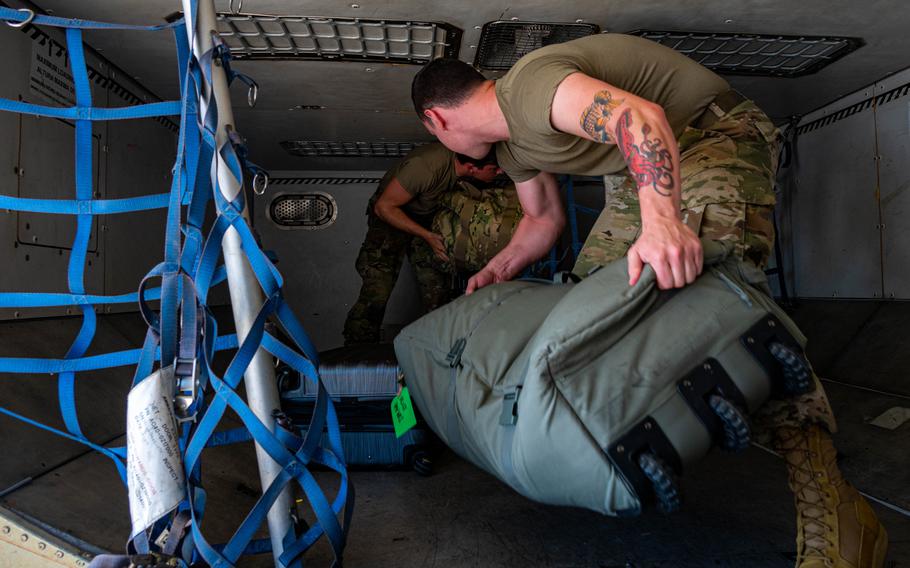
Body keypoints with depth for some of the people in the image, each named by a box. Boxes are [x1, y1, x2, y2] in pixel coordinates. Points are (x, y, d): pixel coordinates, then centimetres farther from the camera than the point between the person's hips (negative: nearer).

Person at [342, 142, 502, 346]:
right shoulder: (425, 167, -37)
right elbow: (384, 207, -24)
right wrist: (427, 236, -27)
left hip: (429, 217, 6)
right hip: (391, 215, -5)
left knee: (438, 294, -7)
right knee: (376, 292, -17)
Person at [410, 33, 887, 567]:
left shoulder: (527, 83, -24)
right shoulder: (511, 145, 9)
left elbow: (640, 115, -38)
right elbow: (543, 218, 21)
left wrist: (660, 222, -51)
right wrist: (500, 268, 6)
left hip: (720, 134, -10)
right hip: (652, 166, 10)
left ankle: (830, 512, -28)